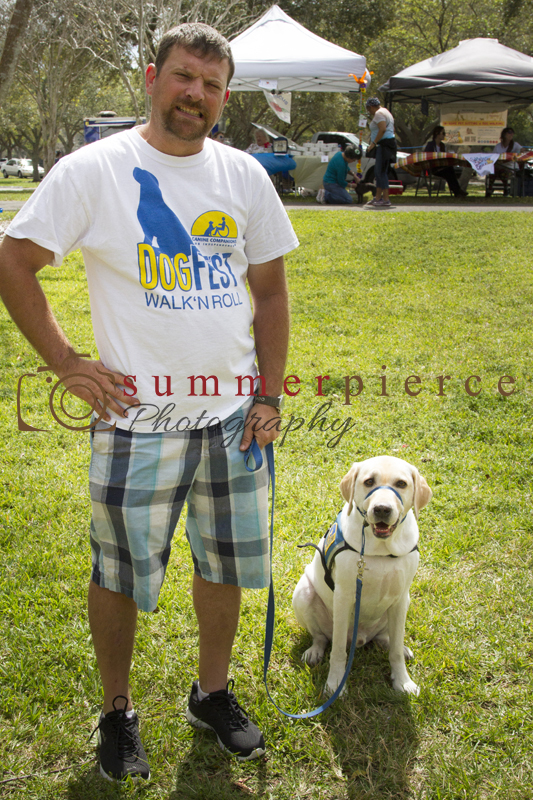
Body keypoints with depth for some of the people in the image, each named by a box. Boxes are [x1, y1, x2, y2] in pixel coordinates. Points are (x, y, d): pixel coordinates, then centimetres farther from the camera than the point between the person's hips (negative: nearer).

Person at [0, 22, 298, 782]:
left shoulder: (244, 175, 5)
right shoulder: (93, 170, -7)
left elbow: (271, 291, 11)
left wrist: (270, 395, 4)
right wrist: (67, 362, -9)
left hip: (232, 415, 4)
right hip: (139, 417, -4)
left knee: (226, 562, 15)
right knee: (119, 573, 7)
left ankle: (212, 692, 38)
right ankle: (117, 711, 30)